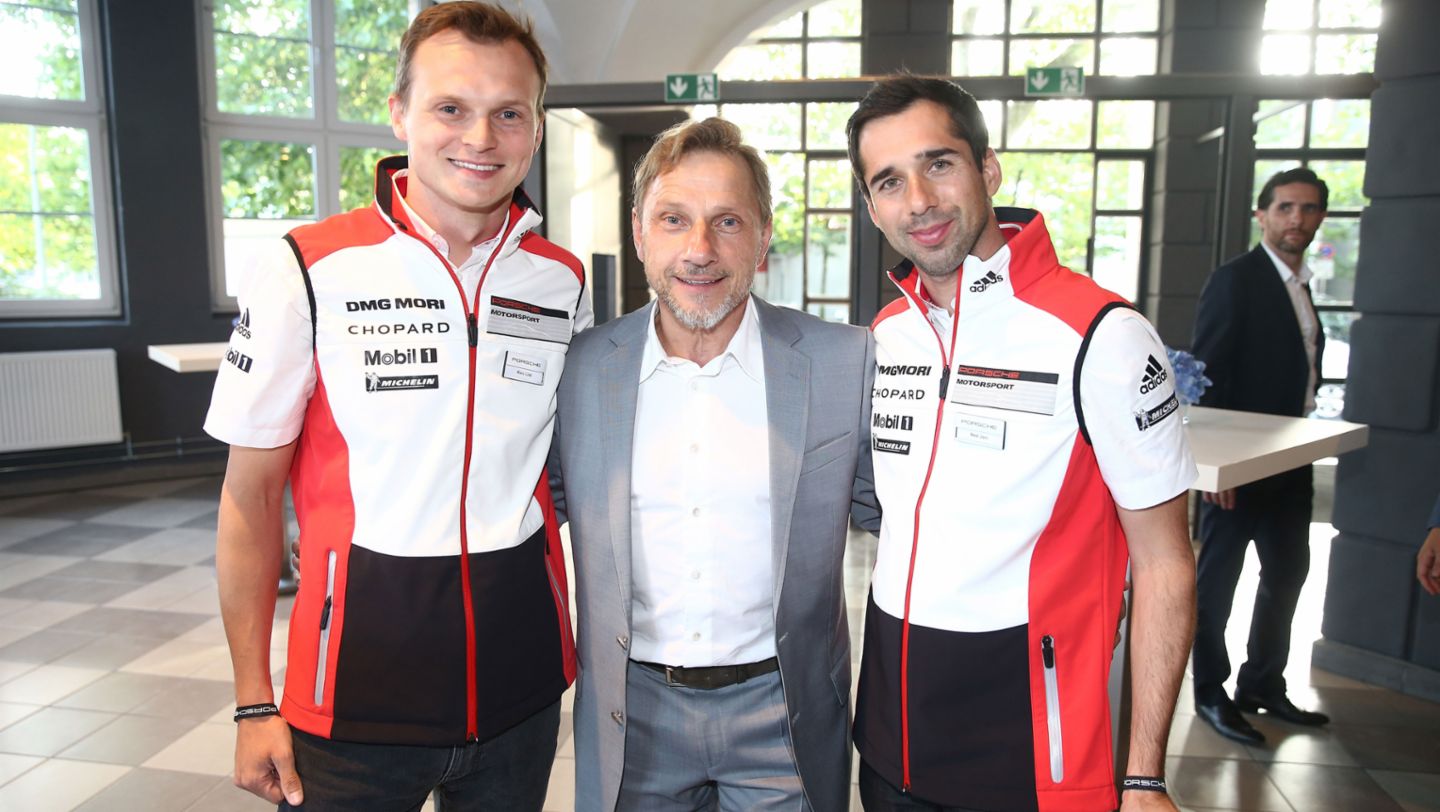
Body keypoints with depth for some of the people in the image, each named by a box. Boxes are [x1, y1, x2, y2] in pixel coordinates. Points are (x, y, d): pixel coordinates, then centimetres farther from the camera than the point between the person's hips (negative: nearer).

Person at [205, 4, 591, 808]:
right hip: (357, 687, -2)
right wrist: (255, 704, -3)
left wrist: (593, 643, 7)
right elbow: (251, 493, -3)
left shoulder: (565, 281, -1)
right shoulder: (307, 271, -10)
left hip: (520, 684, 3)